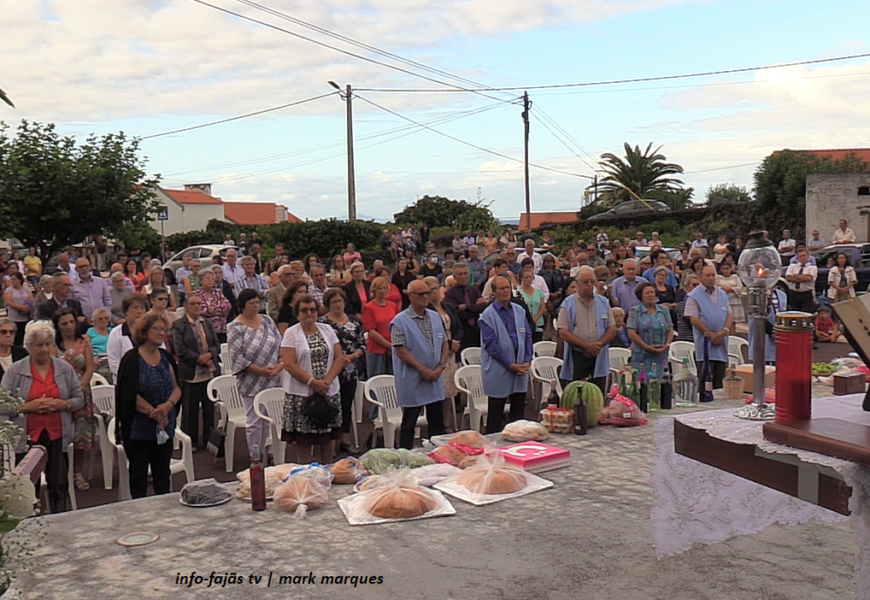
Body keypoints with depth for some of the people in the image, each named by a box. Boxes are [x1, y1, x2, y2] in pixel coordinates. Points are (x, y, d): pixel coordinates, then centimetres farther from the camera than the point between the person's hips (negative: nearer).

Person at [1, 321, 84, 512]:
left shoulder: (64, 368, 7)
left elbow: (79, 399, 9)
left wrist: (63, 404, -10)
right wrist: (28, 406, -16)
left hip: (57, 437, 2)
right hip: (27, 439, -2)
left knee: (59, 486, 5)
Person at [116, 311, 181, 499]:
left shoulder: (166, 357, 9)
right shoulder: (132, 358, -9)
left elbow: (177, 388, 6)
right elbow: (130, 395, -15)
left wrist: (168, 405, -14)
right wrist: (154, 413, -16)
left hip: (165, 428, 5)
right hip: (137, 428, -5)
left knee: (162, 475, 11)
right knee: (139, 476, 6)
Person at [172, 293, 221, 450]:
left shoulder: (208, 323, 12)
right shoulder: (178, 325, -2)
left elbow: (217, 345, 9)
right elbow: (180, 350, -10)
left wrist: (209, 355, -11)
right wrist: (199, 358, -16)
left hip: (210, 371, 4)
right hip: (190, 373, -4)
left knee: (210, 406, 8)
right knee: (190, 408, 4)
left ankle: (209, 439, 19)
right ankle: (190, 442, 15)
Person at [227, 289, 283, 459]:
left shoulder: (267, 320, 7)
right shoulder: (235, 327, -8)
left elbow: (280, 344, 8)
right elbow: (238, 358, -13)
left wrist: (281, 364, -9)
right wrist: (261, 370, -17)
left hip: (274, 380, 5)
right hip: (252, 382, -4)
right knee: (254, 422, 3)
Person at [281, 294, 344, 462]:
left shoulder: (327, 330, 9)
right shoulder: (291, 333, -2)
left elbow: (339, 358, 5)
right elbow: (289, 364, -11)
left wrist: (327, 381, -10)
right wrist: (313, 382, -16)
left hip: (329, 392, 4)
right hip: (302, 393, -3)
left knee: (329, 436, 8)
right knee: (304, 439, 1)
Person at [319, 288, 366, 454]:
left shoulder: (354, 322, 8)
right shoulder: (322, 322, -5)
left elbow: (363, 345, 8)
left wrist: (351, 356, -10)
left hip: (351, 371, 4)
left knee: (347, 405, 11)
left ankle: (346, 440, 20)